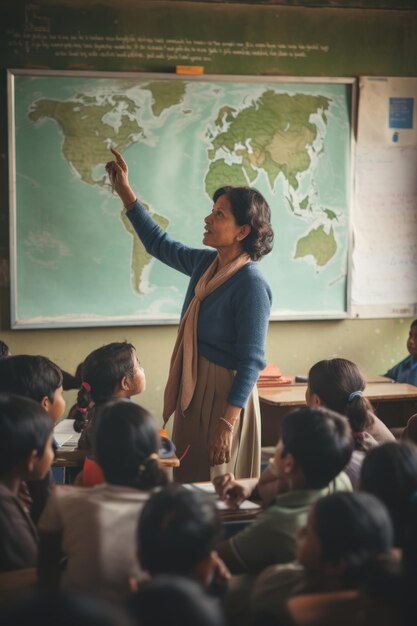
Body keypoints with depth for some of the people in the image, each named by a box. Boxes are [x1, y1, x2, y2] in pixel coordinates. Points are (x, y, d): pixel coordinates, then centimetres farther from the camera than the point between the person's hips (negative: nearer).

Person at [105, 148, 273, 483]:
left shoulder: (251, 285, -19)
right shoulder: (205, 264, 4)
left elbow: (251, 362, -20)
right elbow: (160, 244, 23)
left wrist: (227, 424, -25)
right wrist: (125, 191, 21)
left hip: (223, 398, -8)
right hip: (191, 392, 8)